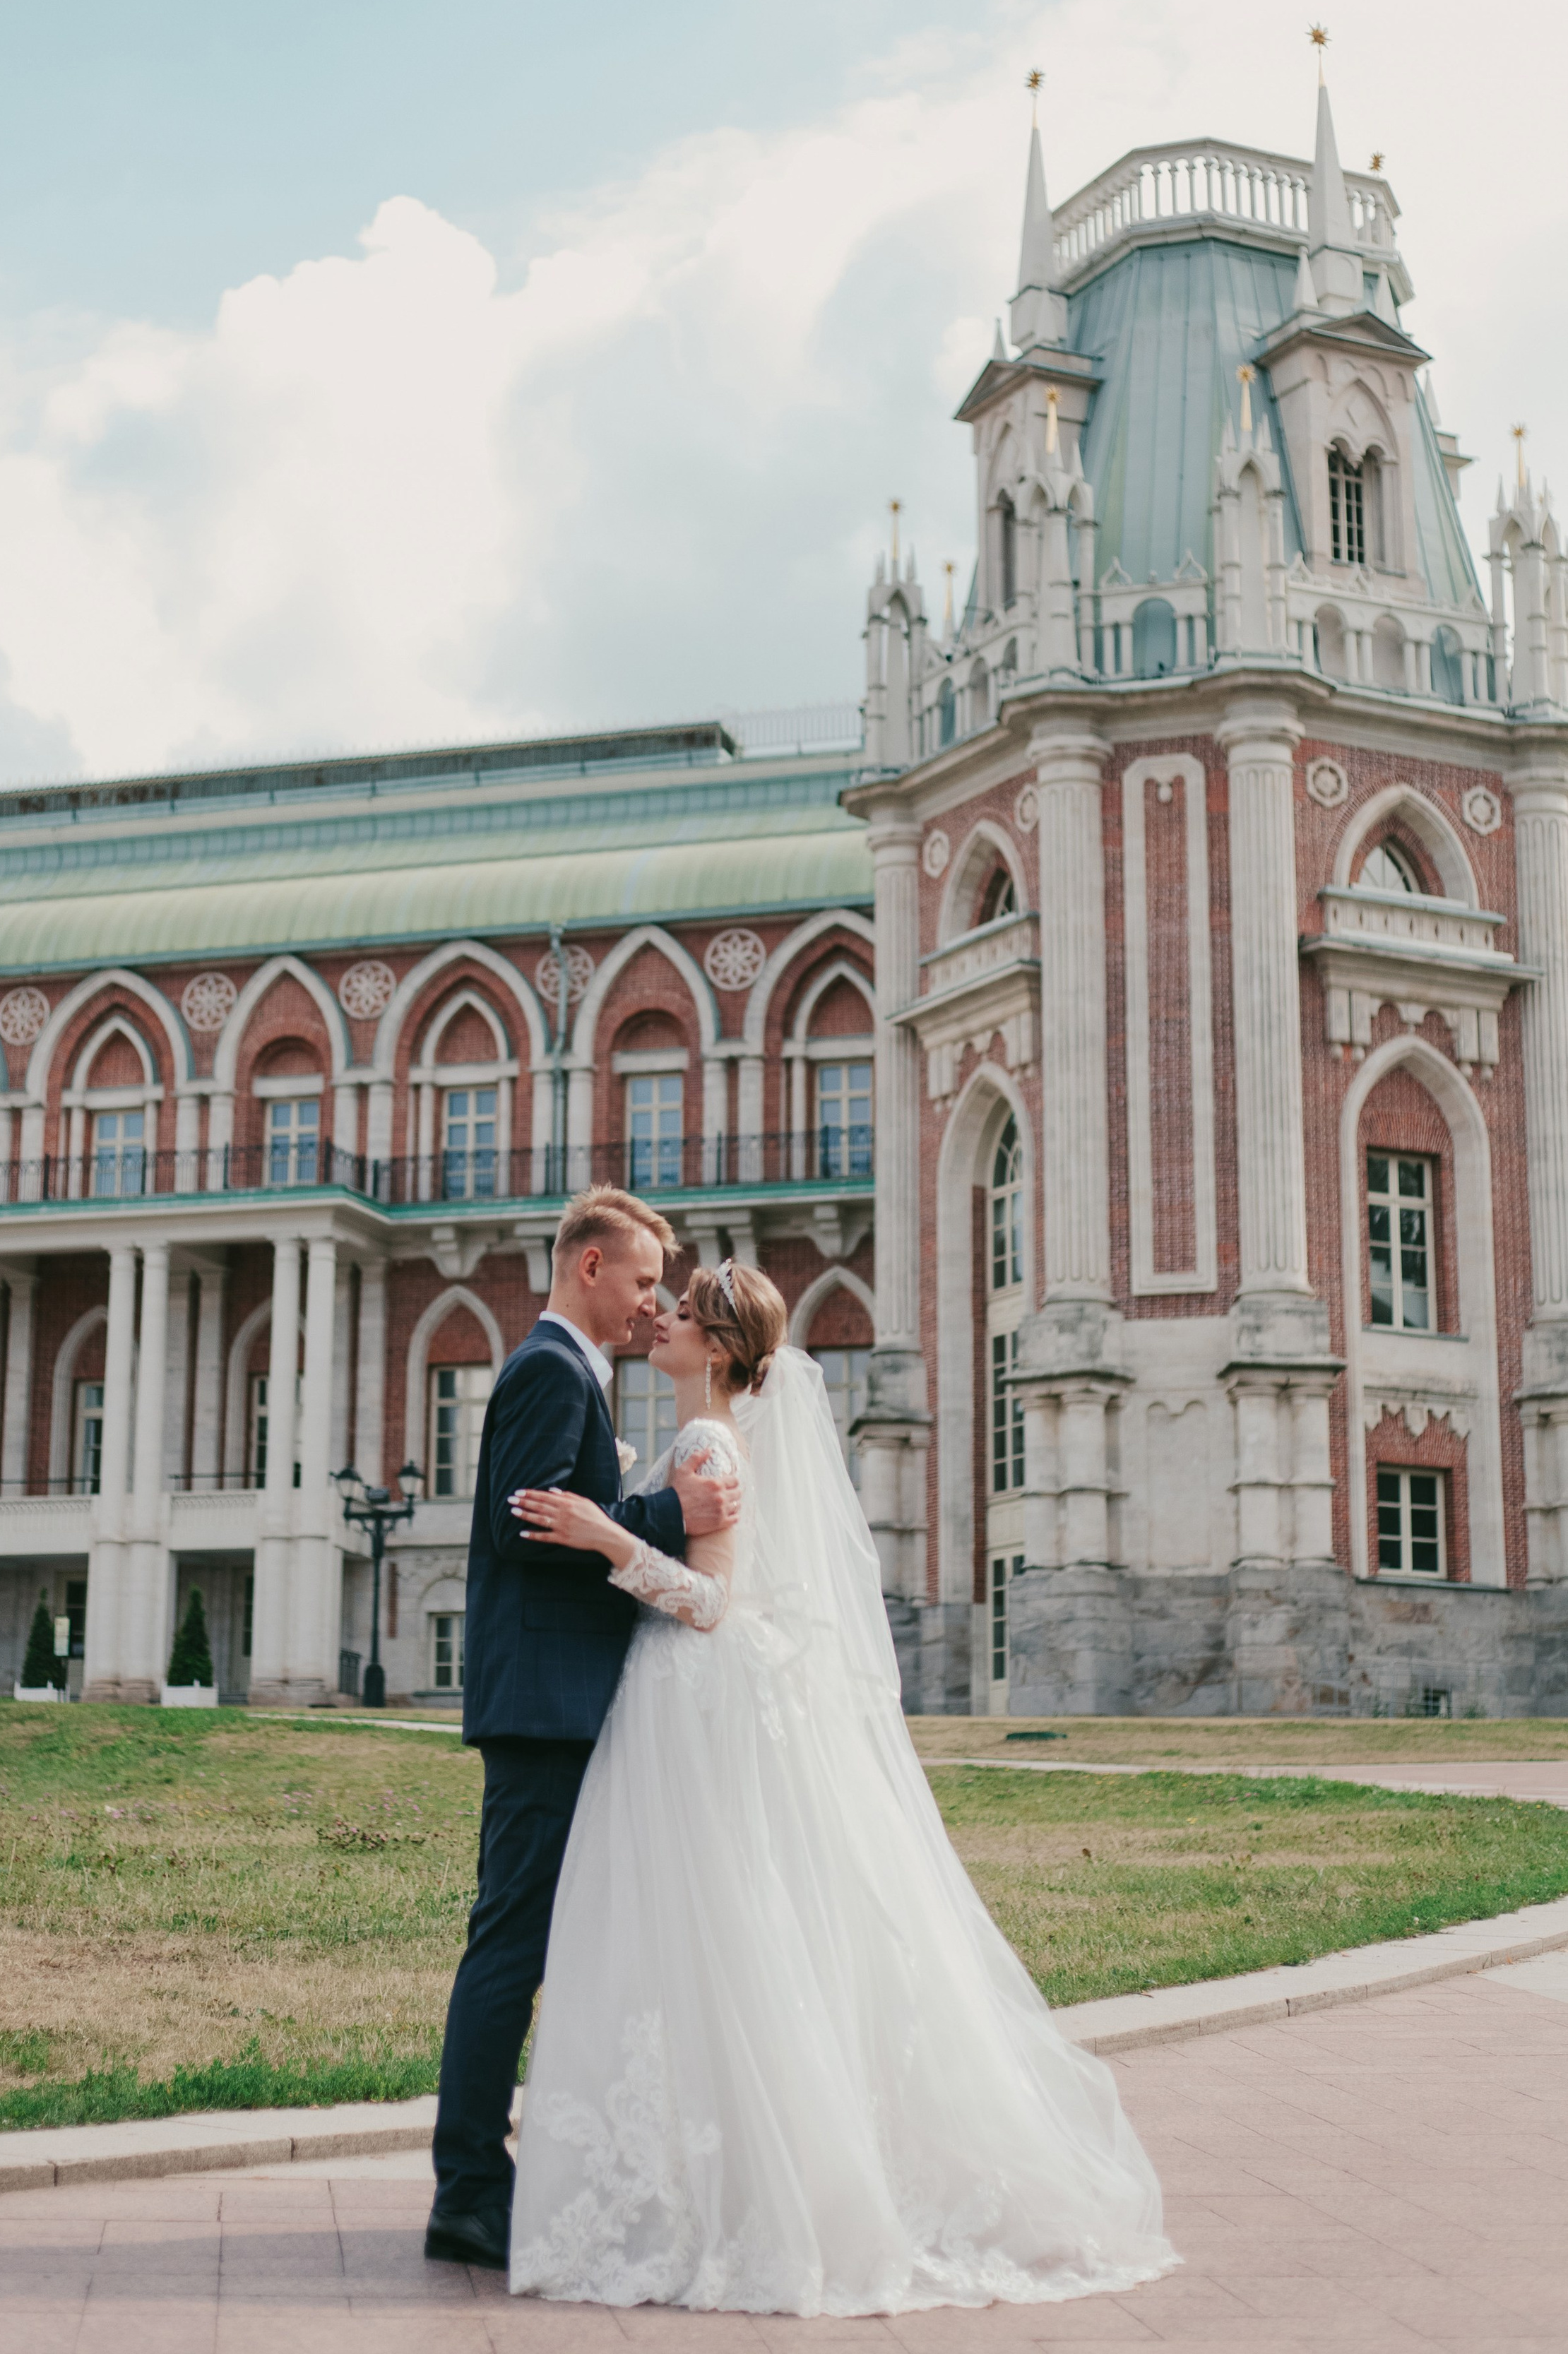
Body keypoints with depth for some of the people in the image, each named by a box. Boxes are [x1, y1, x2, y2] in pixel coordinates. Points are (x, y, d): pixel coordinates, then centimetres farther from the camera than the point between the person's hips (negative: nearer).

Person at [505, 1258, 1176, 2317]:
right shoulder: (700, 1441, 16)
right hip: (686, 1708, 10)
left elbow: (714, 1600, -20)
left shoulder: (710, 1443, -13)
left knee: (716, 1946, -6)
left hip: (708, 1714, -10)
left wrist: (609, 1539, -28)